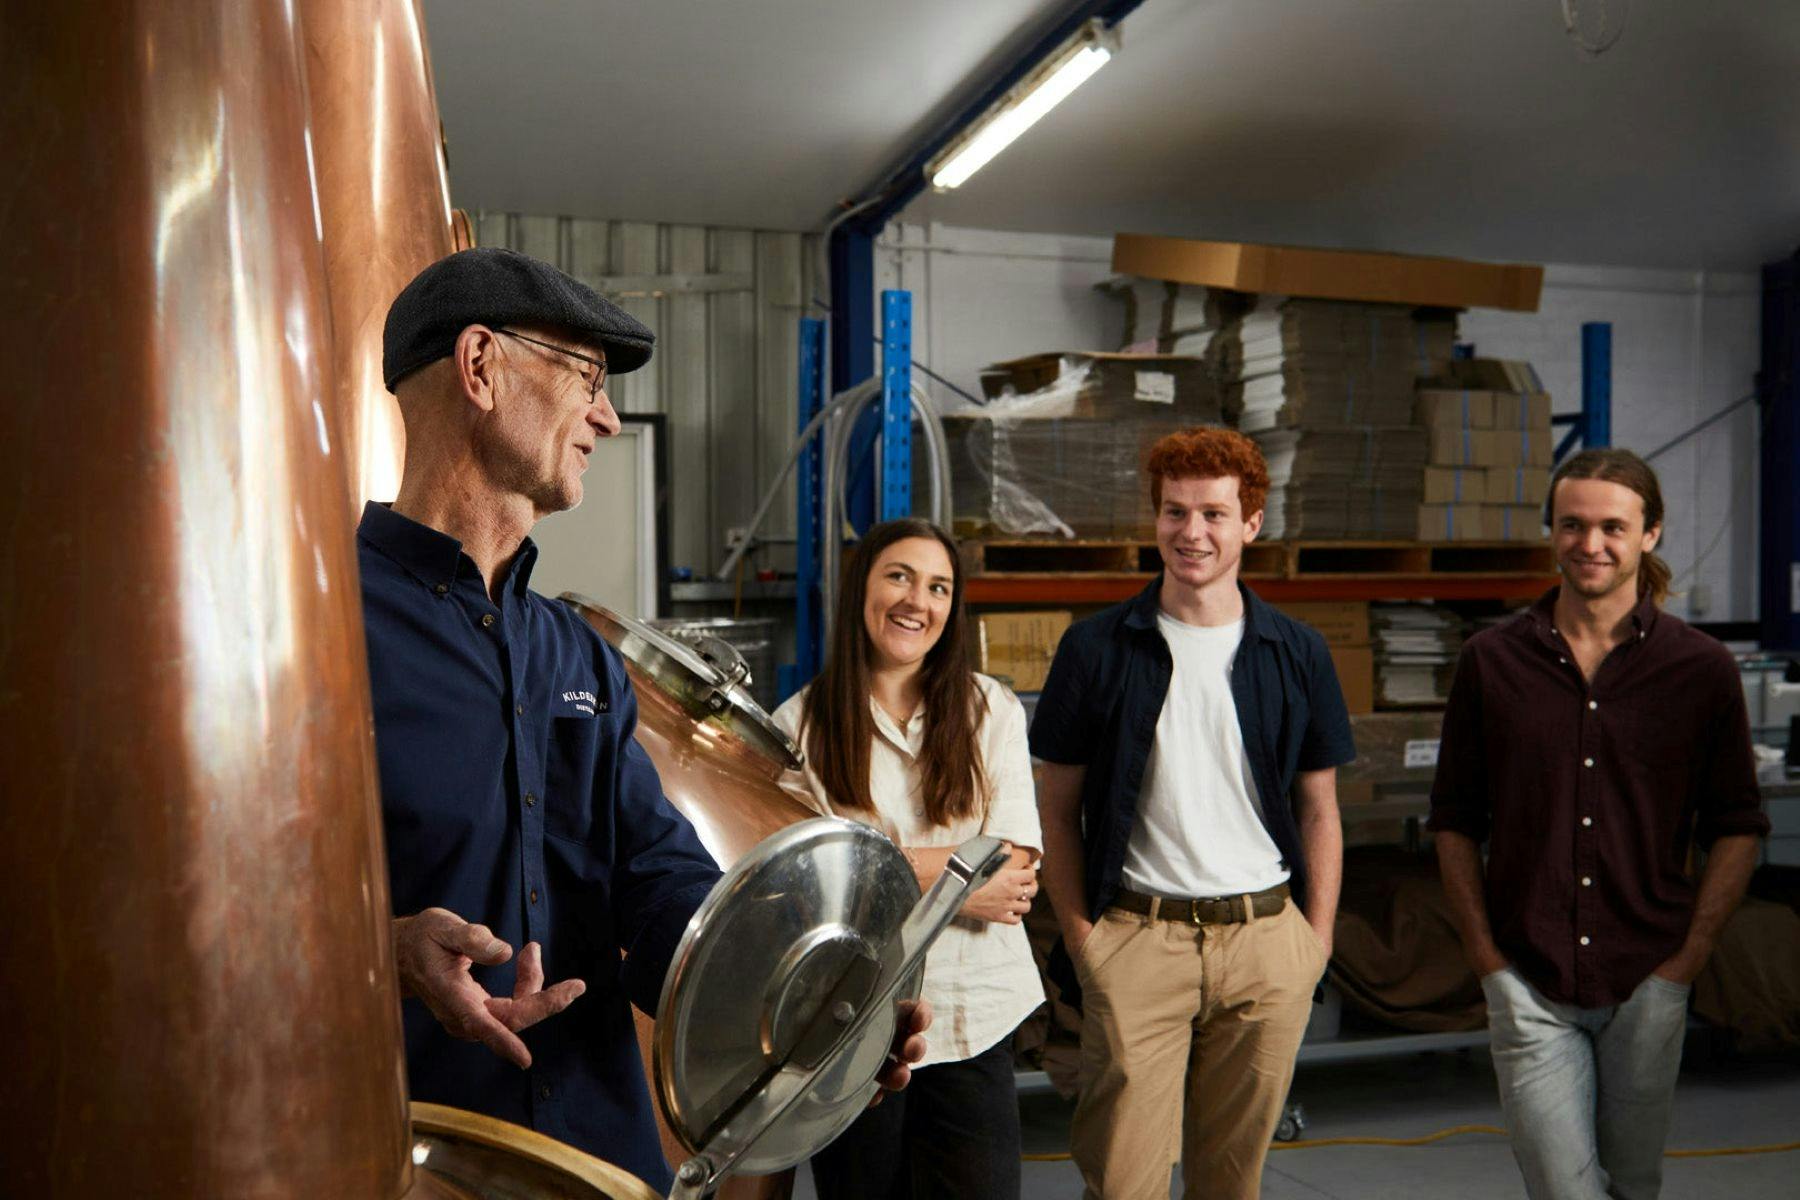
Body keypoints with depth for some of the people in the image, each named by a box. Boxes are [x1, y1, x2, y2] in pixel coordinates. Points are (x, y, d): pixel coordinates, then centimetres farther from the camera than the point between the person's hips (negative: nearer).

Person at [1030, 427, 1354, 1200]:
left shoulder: (1297, 655, 6)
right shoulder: (1096, 649, 0)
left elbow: (1319, 811, 11)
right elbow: (1057, 807, 4)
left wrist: (1317, 940, 4)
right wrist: (1079, 934, -3)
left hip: (1266, 940, 2)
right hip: (1137, 939, -2)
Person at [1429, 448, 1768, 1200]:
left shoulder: (1701, 669, -1)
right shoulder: (1491, 661, 0)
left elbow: (1738, 826, 6)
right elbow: (1453, 820, 5)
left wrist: (1688, 958, -1)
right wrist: (1484, 955, -1)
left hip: (1648, 984, 1)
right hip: (1528, 986, -1)